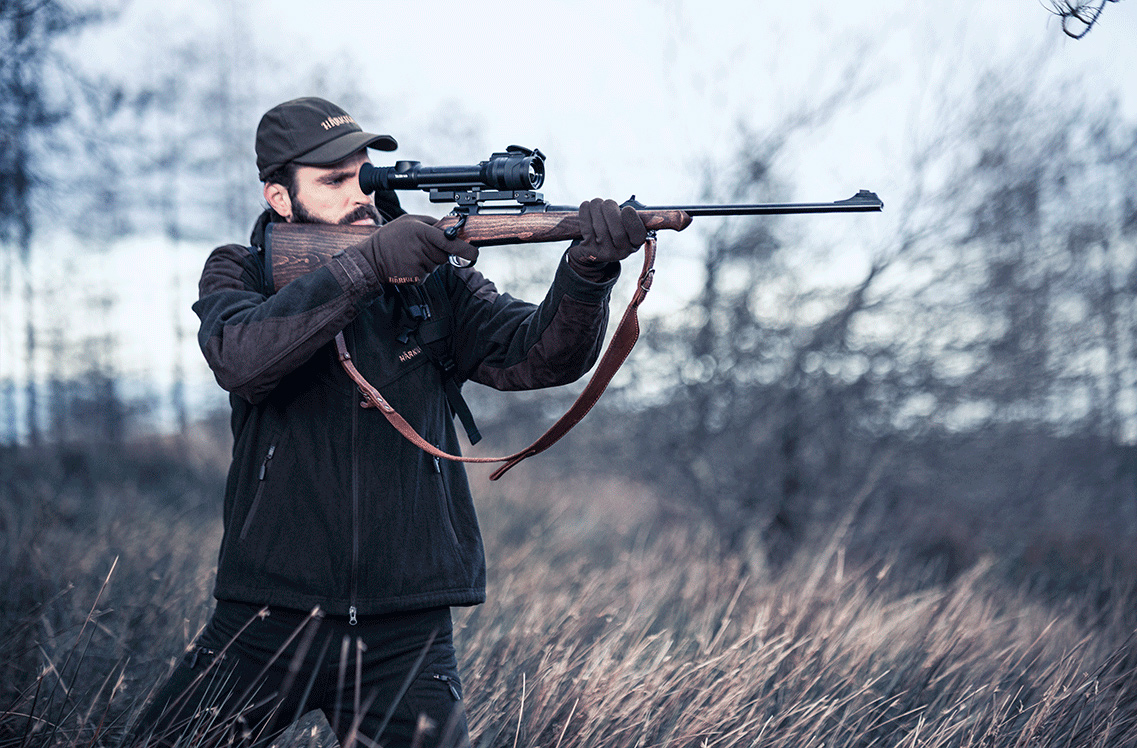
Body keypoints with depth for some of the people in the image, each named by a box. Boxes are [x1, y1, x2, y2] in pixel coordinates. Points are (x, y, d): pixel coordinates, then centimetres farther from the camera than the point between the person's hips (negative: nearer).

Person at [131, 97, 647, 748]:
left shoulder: (433, 282, 5)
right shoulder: (238, 274, 3)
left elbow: (540, 355, -8)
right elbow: (242, 359, -19)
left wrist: (589, 268, -28)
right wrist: (366, 265, -29)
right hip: (266, 622, 0)